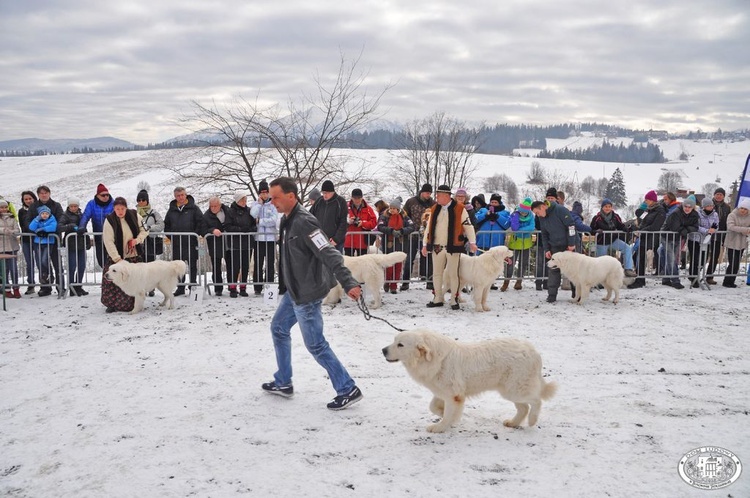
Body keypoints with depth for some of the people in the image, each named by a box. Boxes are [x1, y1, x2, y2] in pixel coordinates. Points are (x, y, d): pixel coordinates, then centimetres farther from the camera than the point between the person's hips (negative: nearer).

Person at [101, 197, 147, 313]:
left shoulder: (134, 215, -3)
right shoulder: (109, 220, -12)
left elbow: (144, 230, 9)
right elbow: (108, 242, -16)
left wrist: (137, 239, -11)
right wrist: (117, 259, -23)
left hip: (133, 255, 2)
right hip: (116, 256, -2)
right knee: (113, 280, -6)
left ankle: (131, 305, 19)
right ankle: (112, 304, 10)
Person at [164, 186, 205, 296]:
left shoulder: (193, 208, 0)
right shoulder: (172, 209, 11)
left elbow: (200, 221, -2)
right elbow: (166, 225, 20)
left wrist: (196, 234, -8)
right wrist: (169, 236, 9)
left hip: (191, 242, -4)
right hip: (176, 243, 4)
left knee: (192, 266, 2)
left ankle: (193, 286, 10)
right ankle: (180, 288, 16)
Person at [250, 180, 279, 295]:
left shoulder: (273, 204, 3)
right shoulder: (255, 204, 10)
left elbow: (274, 220, -9)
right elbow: (253, 215, -9)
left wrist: (260, 221, -7)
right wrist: (259, 203, -4)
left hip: (271, 238, -1)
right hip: (258, 238, 1)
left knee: (270, 264, 3)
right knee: (258, 265, 2)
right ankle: (257, 288, 8)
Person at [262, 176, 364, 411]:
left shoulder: (304, 222, -22)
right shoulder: (286, 220, 8)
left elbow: (330, 255, -29)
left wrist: (349, 283, -36)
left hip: (307, 293, -10)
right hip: (294, 290, 10)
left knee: (315, 344, -4)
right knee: (278, 329, 20)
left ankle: (348, 390, 4)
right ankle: (283, 383, 34)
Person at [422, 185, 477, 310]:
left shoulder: (459, 209, -5)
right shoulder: (434, 209, 9)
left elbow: (468, 226, -3)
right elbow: (429, 228, 14)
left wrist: (472, 242, -9)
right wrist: (425, 244, 11)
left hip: (453, 247, -5)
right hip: (437, 247, 5)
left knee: (453, 274, 1)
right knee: (437, 273, 9)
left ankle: (454, 300, 11)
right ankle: (438, 298, 20)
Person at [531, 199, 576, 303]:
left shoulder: (560, 210, -18)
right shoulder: (542, 218, 4)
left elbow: (571, 226, -19)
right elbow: (544, 235, 12)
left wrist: (571, 244, -19)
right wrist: (546, 249, 2)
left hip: (568, 246, -5)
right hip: (555, 247, 6)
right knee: (554, 270, 0)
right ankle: (552, 294, 4)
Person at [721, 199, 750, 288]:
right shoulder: (732, 215, -10)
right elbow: (730, 226, -24)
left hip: (742, 243, 5)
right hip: (732, 243, -5)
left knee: (737, 264, 10)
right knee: (733, 264, -7)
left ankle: (731, 282, 19)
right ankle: (727, 282, 4)